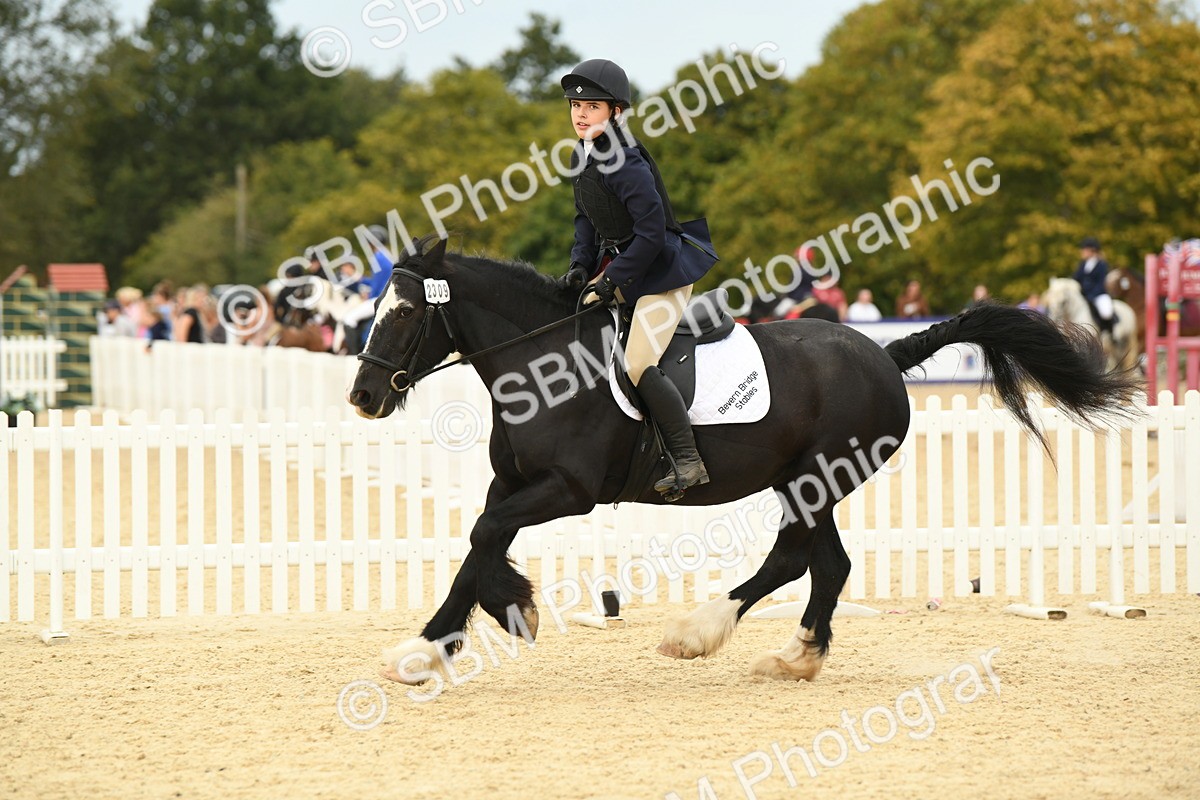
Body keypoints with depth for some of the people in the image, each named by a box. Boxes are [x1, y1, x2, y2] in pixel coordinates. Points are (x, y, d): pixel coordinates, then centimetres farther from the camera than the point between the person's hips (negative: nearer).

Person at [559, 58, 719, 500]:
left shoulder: (625, 165, -24)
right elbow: (586, 219, 16)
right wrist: (581, 266, 2)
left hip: (663, 269, -10)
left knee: (638, 364, -21)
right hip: (618, 263, 10)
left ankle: (688, 461, -16)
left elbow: (651, 231, -25)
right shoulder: (582, 158, 4)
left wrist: (614, 280, -20)